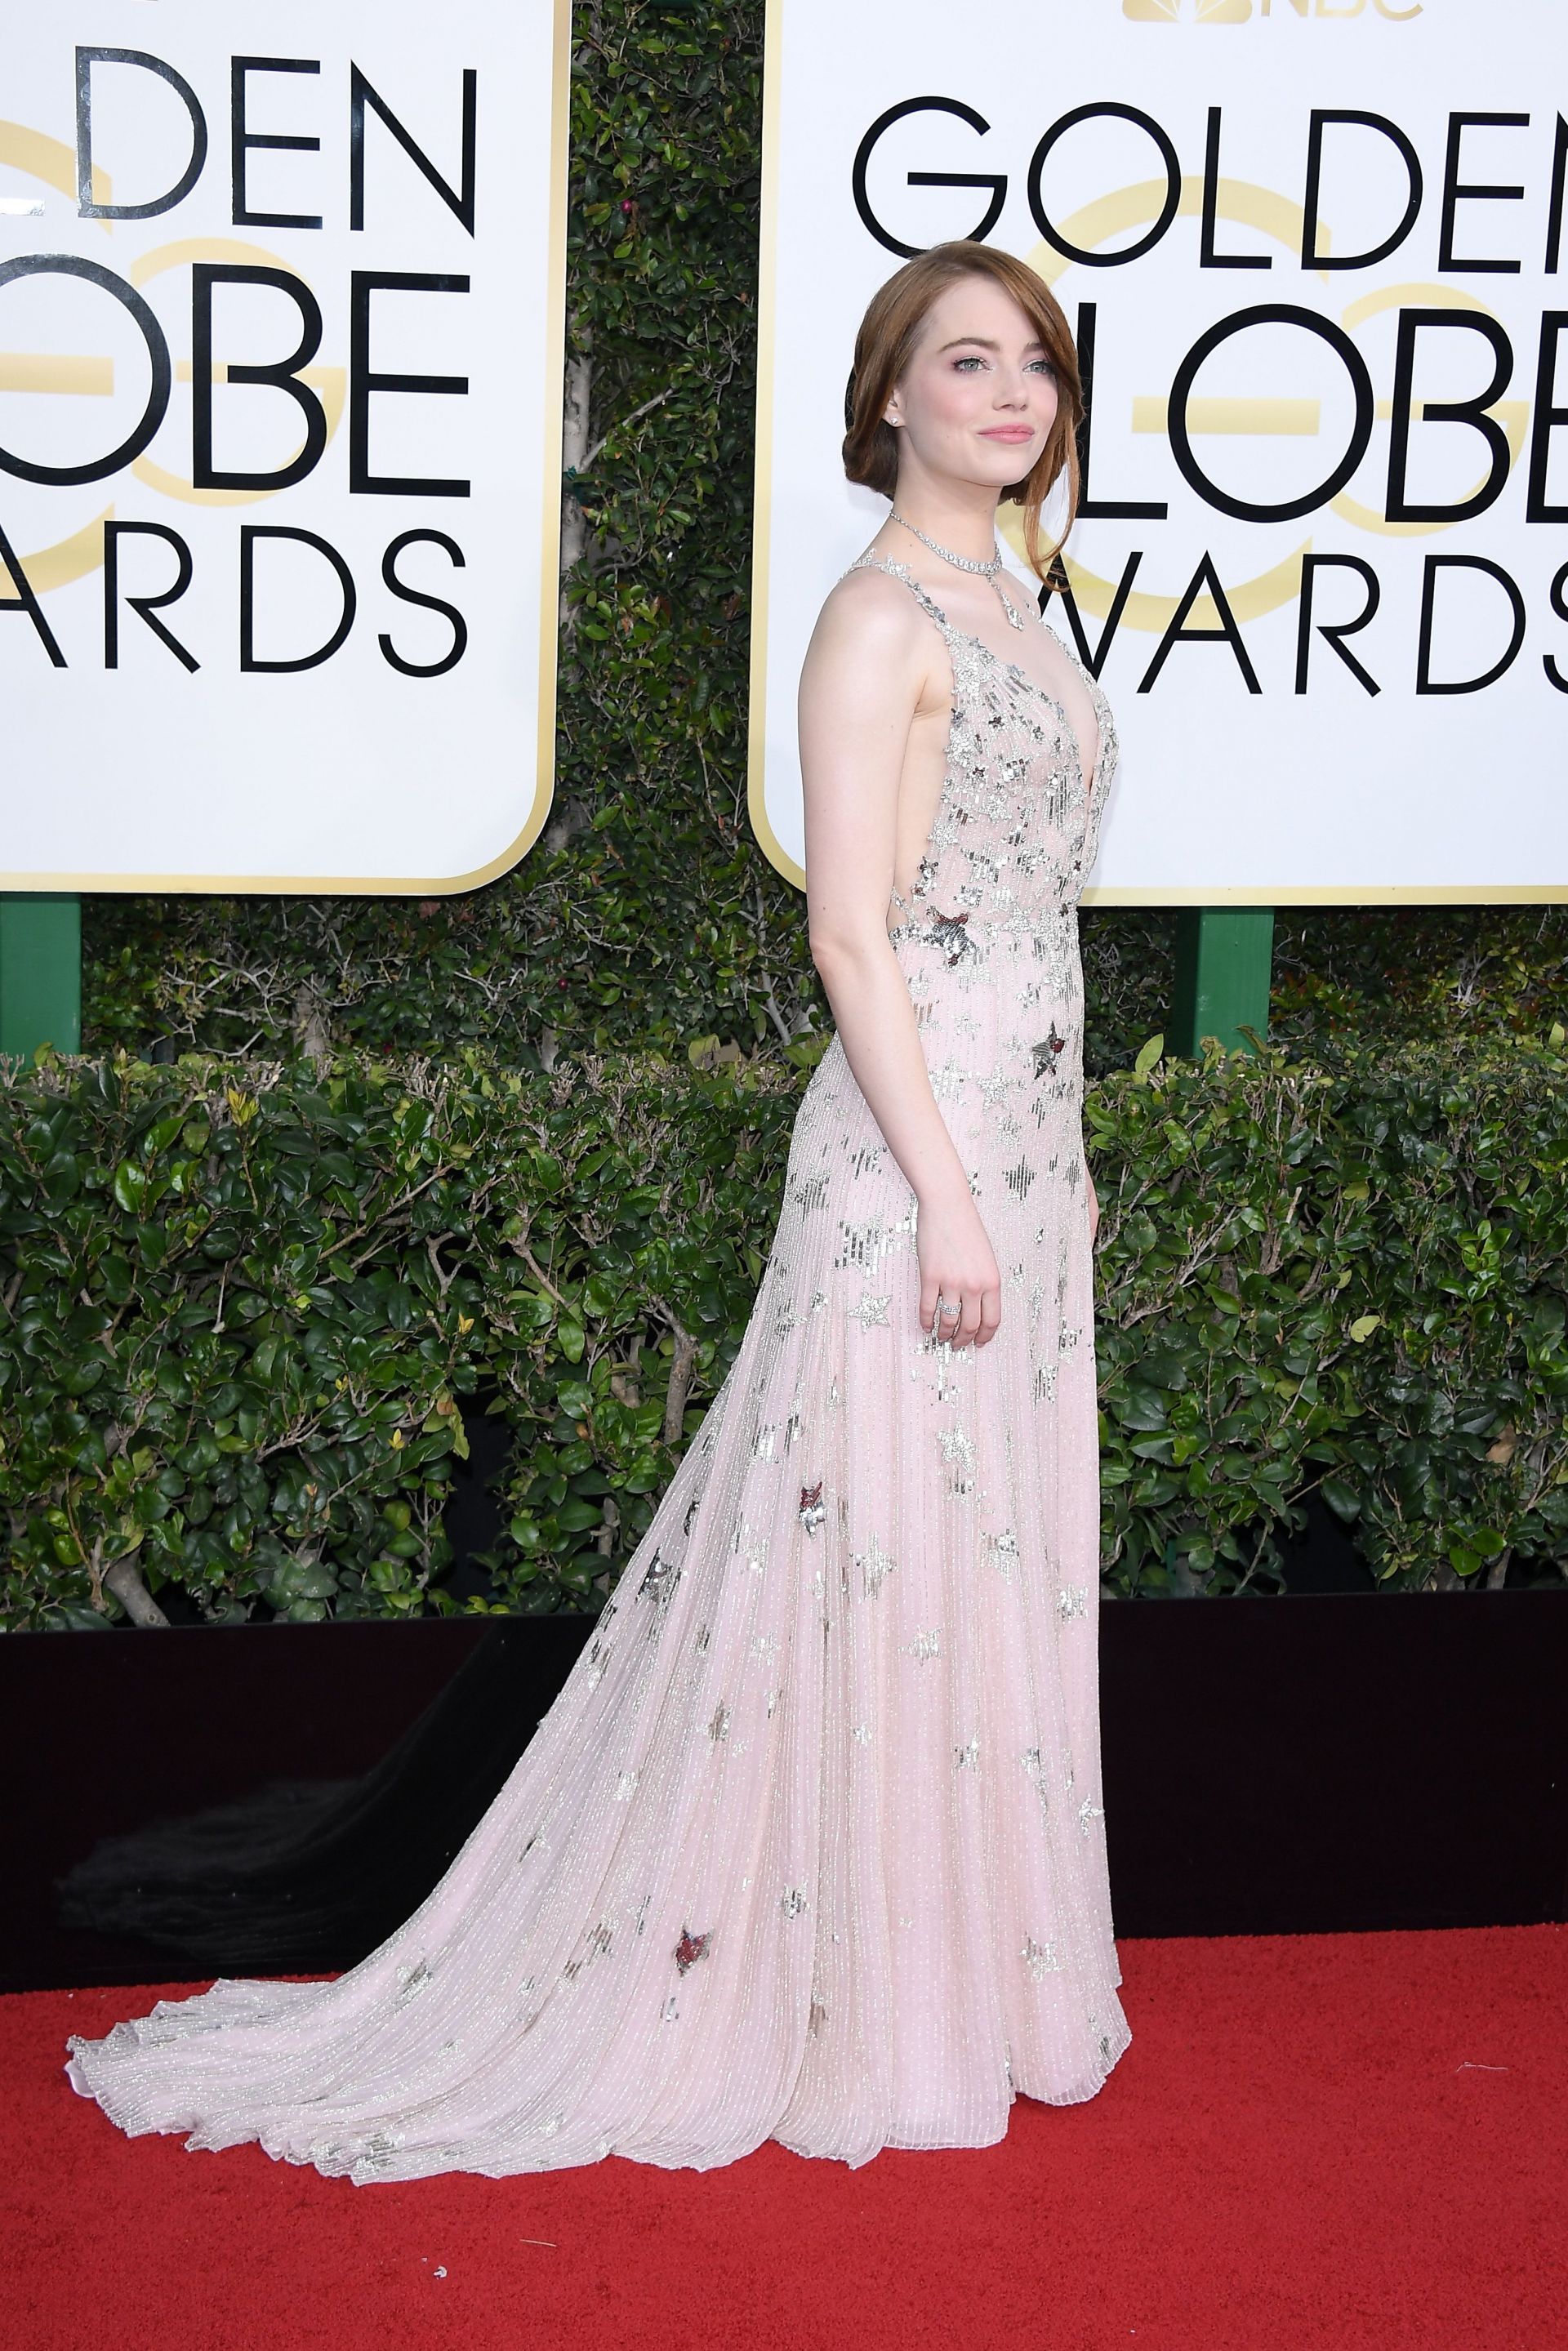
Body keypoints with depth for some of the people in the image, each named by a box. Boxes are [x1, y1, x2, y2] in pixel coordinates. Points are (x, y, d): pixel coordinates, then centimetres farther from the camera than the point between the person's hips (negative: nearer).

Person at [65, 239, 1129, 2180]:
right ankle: (850, 2007, 11)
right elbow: (851, 935, -17)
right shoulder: (878, 616, -12)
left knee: (992, 1559, 14)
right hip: (915, 1144, -9)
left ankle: (961, 1968, 26)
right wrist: (947, 1195, -20)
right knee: (884, 1557, -2)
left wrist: (1056, 1156, 19)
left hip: (1019, 1138, 9)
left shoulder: (1009, 607, 15)